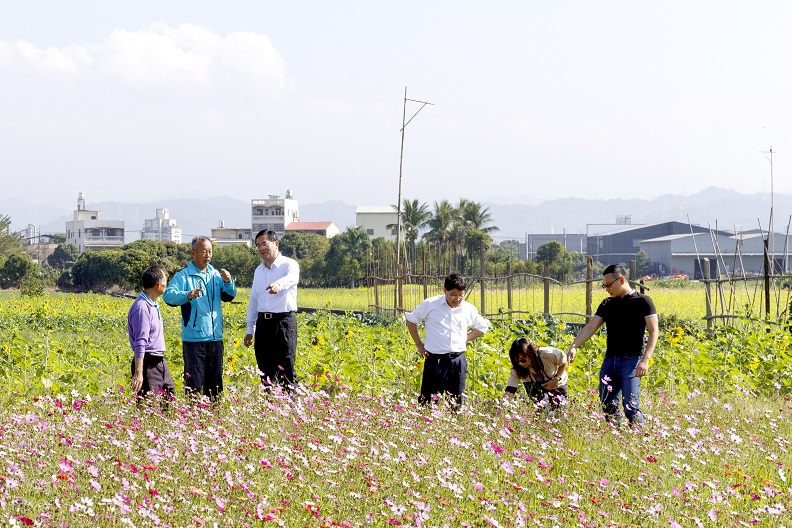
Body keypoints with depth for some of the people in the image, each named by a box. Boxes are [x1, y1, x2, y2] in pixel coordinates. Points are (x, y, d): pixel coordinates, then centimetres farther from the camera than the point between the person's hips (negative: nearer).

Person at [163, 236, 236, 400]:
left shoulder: (216, 275, 14)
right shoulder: (183, 275, -3)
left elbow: (229, 296, 11)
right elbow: (168, 295, -14)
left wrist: (228, 282, -9)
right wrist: (187, 295, -32)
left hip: (215, 337, 5)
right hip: (193, 337, -5)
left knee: (215, 381, 12)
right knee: (194, 381, -5)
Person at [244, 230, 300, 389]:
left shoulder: (289, 264, -3)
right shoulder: (258, 271, 17)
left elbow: (292, 278, -27)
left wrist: (279, 284, -50)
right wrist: (250, 330, 18)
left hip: (284, 321, -6)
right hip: (263, 322, 6)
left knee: (286, 368, -9)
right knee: (265, 370, 6)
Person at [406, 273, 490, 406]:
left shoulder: (469, 309, 4)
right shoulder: (430, 305, -4)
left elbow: (482, 328, 21)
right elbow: (411, 320, 9)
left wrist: (465, 340, 7)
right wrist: (419, 345, 5)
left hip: (458, 361, 3)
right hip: (435, 360, -3)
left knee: (456, 402, 6)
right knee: (428, 401, -2)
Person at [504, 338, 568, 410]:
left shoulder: (547, 354, -36)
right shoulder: (517, 369, -30)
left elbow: (564, 362, -16)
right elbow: (510, 391, -35)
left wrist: (556, 379, -27)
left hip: (557, 384, 0)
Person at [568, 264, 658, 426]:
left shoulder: (643, 302, -2)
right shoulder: (607, 305, 14)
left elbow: (653, 331, -6)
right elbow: (590, 327, 7)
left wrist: (645, 360, -16)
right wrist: (574, 346, -10)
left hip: (631, 359, -6)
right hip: (610, 359, 6)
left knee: (630, 406, -12)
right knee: (607, 405, 4)